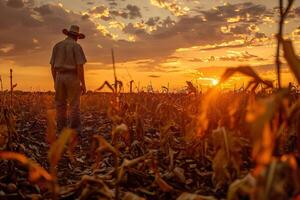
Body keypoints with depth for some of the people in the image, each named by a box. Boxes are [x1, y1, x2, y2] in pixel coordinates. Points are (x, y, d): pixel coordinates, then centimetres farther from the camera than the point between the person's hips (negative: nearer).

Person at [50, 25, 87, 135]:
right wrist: (83, 84, -11)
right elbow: (80, 66, -14)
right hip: (72, 78, -4)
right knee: (74, 106, 0)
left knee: (60, 105, 9)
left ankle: (61, 131, 11)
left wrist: (55, 81, 18)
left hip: (60, 77, 5)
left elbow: (52, 66, 10)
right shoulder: (76, 46, -5)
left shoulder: (57, 46, 11)